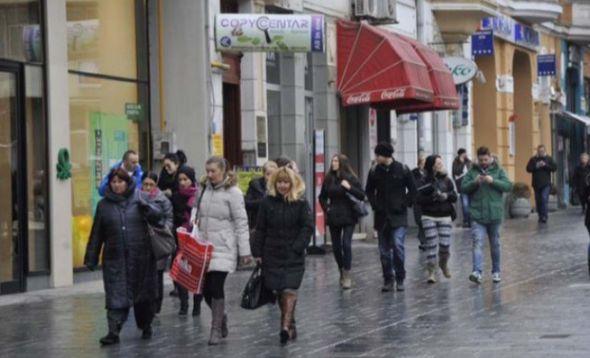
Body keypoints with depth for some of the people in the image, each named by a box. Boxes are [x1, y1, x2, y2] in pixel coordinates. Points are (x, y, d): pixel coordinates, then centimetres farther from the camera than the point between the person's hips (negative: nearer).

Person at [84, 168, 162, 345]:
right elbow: (96, 234, 8)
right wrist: (91, 258, 7)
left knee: (143, 294, 10)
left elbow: (157, 215, -4)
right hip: (115, 259, 0)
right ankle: (113, 332, -9)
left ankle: (146, 327, 27)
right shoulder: (104, 205, 6)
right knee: (116, 296, -7)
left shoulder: (137, 199, 4)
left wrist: (145, 205, -24)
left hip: (141, 257, 0)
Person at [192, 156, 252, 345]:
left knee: (216, 287, -10)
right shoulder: (206, 189, 10)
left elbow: (241, 223, -8)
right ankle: (221, 317, 29)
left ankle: (216, 328, 3)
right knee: (206, 288, 4)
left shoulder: (233, 192, -8)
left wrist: (245, 251, -10)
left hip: (223, 248, -6)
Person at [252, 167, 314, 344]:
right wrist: (257, 253, 2)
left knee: (289, 290, -14)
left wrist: (297, 248, -13)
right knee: (278, 290, 6)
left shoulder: (301, 203, -2)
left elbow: (308, 227, -4)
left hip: (293, 256, -3)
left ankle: (286, 326, -21)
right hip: (272, 254, 3)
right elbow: (260, 229, 6)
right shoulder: (267, 202, 3)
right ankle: (290, 324, 20)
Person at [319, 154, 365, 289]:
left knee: (346, 244, -13)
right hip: (334, 217, 4)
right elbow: (322, 197, 18)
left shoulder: (351, 179, -5)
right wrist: (326, 208, 4)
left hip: (348, 217, -4)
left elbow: (362, 196, -8)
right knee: (336, 246, 7)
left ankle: (347, 275, -10)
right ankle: (342, 272, 24)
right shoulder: (328, 179, 4)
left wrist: (349, 188, -19)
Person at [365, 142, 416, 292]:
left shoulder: (402, 170, -4)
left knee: (398, 245, -14)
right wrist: (374, 205, 2)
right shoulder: (375, 171, 3)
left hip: (398, 216, -3)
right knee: (384, 250, 5)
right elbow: (369, 190, 15)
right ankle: (388, 280, 14)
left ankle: (400, 278, -2)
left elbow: (412, 189, 5)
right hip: (382, 216, 3)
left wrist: (405, 204, -4)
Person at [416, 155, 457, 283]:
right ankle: (431, 272, 2)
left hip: (445, 216, 2)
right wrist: (433, 197, -21)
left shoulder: (447, 180, 6)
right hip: (429, 216, -2)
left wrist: (447, 196, -14)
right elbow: (419, 199, -10)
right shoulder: (424, 182, -3)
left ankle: (443, 264, 28)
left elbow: (454, 197, 6)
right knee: (431, 244, -5)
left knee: (445, 244, -2)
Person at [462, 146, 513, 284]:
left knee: (495, 244, 12)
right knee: (477, 243, -14)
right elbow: (463, 188, 2)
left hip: (494, 214, 1)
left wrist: (493, 181, -19)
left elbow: (508, 186, -5)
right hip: (477, 215, -1)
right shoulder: (472, 172, 5)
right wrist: (474, 182, -16)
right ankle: (477, 272, -24)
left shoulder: (498, 171, 4)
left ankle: (496, 271, 25)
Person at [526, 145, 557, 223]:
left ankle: (544, 216, -17)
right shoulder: (533, 159, 8)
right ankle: (540, 216, 17)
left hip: (546, 184, -3)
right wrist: (536, 166, -14)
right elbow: (528, 169, 1)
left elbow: (554, 168, -2)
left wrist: (545, 165, -14)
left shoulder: (549, 159, 6)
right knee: (538, 201, 6)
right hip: (536, 184, 3)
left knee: (544, 199, -16)